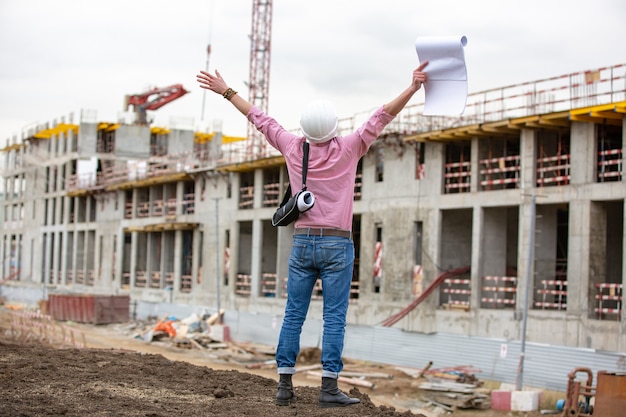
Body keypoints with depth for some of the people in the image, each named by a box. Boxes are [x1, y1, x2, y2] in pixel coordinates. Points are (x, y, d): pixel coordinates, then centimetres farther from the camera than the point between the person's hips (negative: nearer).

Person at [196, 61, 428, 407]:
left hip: (302, 243, 3)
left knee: (293, 316, 6)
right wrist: (413, 87, -13)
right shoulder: (347, 149, -6)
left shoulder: (293, 147, 2)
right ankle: (329, 388, -6)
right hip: (337, 245, -3)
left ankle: (285, 385, 6)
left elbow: (258, 118, 12)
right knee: (334, 318, -3)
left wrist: (226, 91, 21)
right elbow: (382, 117, -11)